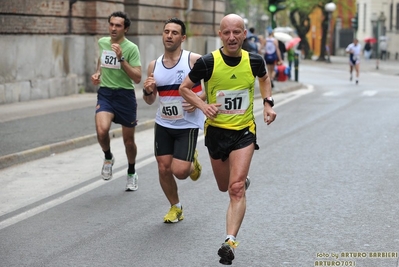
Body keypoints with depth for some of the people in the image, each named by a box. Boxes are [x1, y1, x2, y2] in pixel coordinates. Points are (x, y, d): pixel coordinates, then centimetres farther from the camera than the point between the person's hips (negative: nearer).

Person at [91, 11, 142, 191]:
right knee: (102, 130, -25)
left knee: (128, 140, 10)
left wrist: (121, 59, -25)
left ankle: (131, 173, 35)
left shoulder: (131, 48, -11)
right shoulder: (102, 42, 3)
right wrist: (97, 73, 7)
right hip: (105, 94, 2)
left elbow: (137, 78, -17)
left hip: (125, 95, -2)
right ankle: (108, 158, 6)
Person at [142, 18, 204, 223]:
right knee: (164, 169, 3)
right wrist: (147, 91, -12)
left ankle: (192, 162, 25)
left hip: (188, 124, -4)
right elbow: (149, 101, 11)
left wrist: (199, 99, -19)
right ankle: (175, 207, 26)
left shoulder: (195, 60, -11)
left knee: (180, 171, -12)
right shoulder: (154, 66, 3)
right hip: (163, 124, 4)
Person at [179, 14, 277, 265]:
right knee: (224, 186, 19)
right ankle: (243, 179, 55)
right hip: (216, 130, 1)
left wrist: (268, 103, 3)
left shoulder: (254, 61, -8)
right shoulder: (207, 62, -15)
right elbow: (184, 88, -2)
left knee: (236, 188, -16)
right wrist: (203, 106, -18)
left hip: (244, 131, -1)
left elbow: (264, 78, 17)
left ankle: (230, 241, -18)